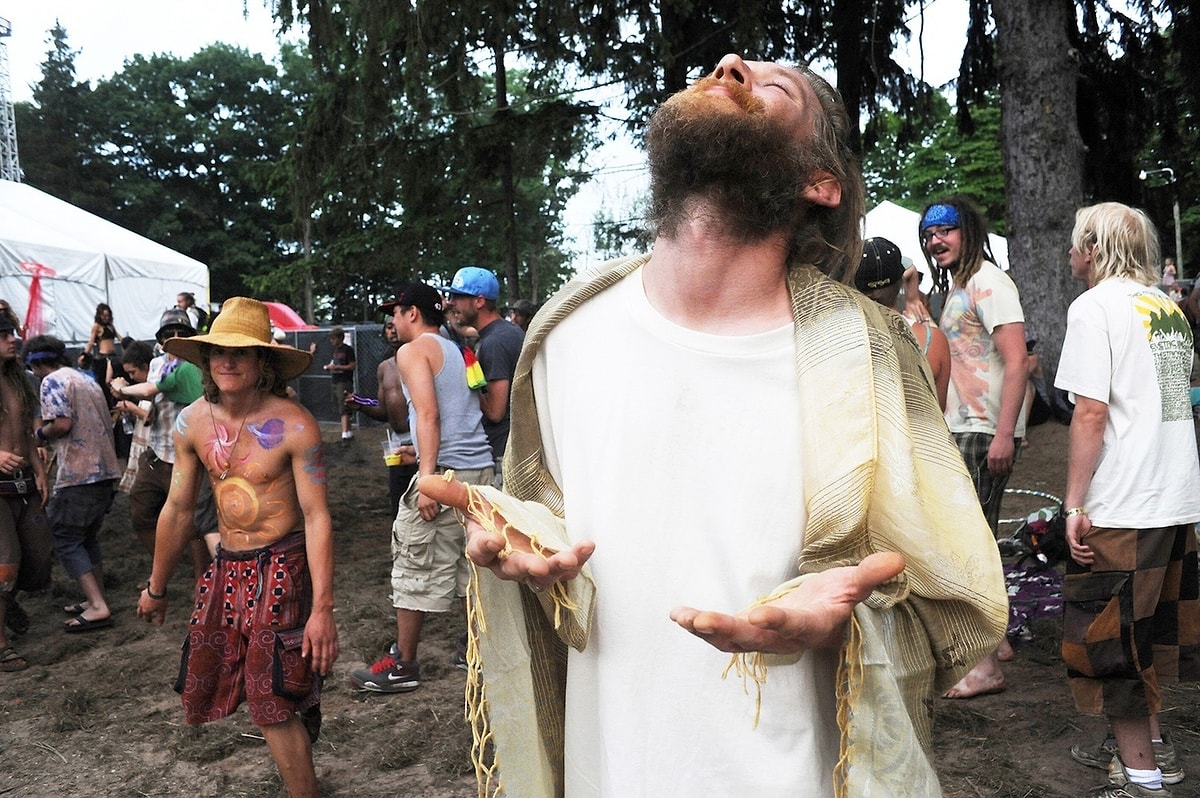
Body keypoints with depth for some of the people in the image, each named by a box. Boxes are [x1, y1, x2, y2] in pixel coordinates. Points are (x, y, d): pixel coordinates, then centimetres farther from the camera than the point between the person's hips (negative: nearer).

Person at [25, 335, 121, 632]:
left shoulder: (52, 381, -6)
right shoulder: (87, 379, 19)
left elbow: (62, 423, -18)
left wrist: (40, 433, 2)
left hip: (77, 474, -9)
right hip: (106, 471, 9)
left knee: (66, 540, -1)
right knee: (88, 537, 19)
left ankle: (97, 607, -8)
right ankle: (97, 599, 22)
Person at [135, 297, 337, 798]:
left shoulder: (294, 426, -18)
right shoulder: (192, 423, -1)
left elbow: (317, 517, -19)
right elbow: (177, 510, 10)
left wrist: (323, 608, -24)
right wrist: (157, 588, 17)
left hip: (281, 569, -6)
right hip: (226, 568, 6)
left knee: (274, 705, -6)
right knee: (206, 685, 14)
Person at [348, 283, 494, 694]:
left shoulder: (413, 351, -2)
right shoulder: (457, 351, 21)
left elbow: (428, 415, -15)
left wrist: (428, 477, -20)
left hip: (446, 469, -8)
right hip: (481, 467, 8)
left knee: (414, 564, 1)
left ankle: (403, 665, 9)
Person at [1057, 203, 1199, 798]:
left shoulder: (1094, 307, -11)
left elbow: (1090, 414, -17)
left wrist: (1074, 505, -15)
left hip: (1121, 505, -8)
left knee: (1109, 637, 2)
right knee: (1150, 625, 19)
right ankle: (1150, 743, 32)